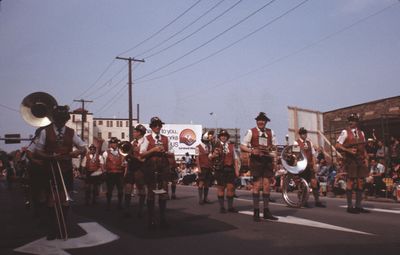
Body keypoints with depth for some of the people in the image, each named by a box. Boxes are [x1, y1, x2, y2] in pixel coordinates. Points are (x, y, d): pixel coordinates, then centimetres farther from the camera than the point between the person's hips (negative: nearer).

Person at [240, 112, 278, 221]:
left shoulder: (270, 132, 11)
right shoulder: (251, 132, 0)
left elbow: (274, 146, 16)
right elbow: (242, 146, -1)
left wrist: (274, 160, 3)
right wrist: (252, 150, -19)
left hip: (267, 160, 4)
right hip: (256, 160, -4)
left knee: (267, 185, 5)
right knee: (257, 185, -5)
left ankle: (266, 211, 14)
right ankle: (256, 212, 3)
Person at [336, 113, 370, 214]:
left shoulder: (361, 133, 15)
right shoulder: (345, 132, -2)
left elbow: (363, 148, 18)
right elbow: (337, 145, -6)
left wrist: (366, 158, 8)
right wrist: (348, 150, -19)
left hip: (361, 160, 6)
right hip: (351, 160, -6)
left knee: (360, 183, 6)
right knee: (350, 182, -5)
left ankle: (358, 206, 14)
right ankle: (350, 206, 2)